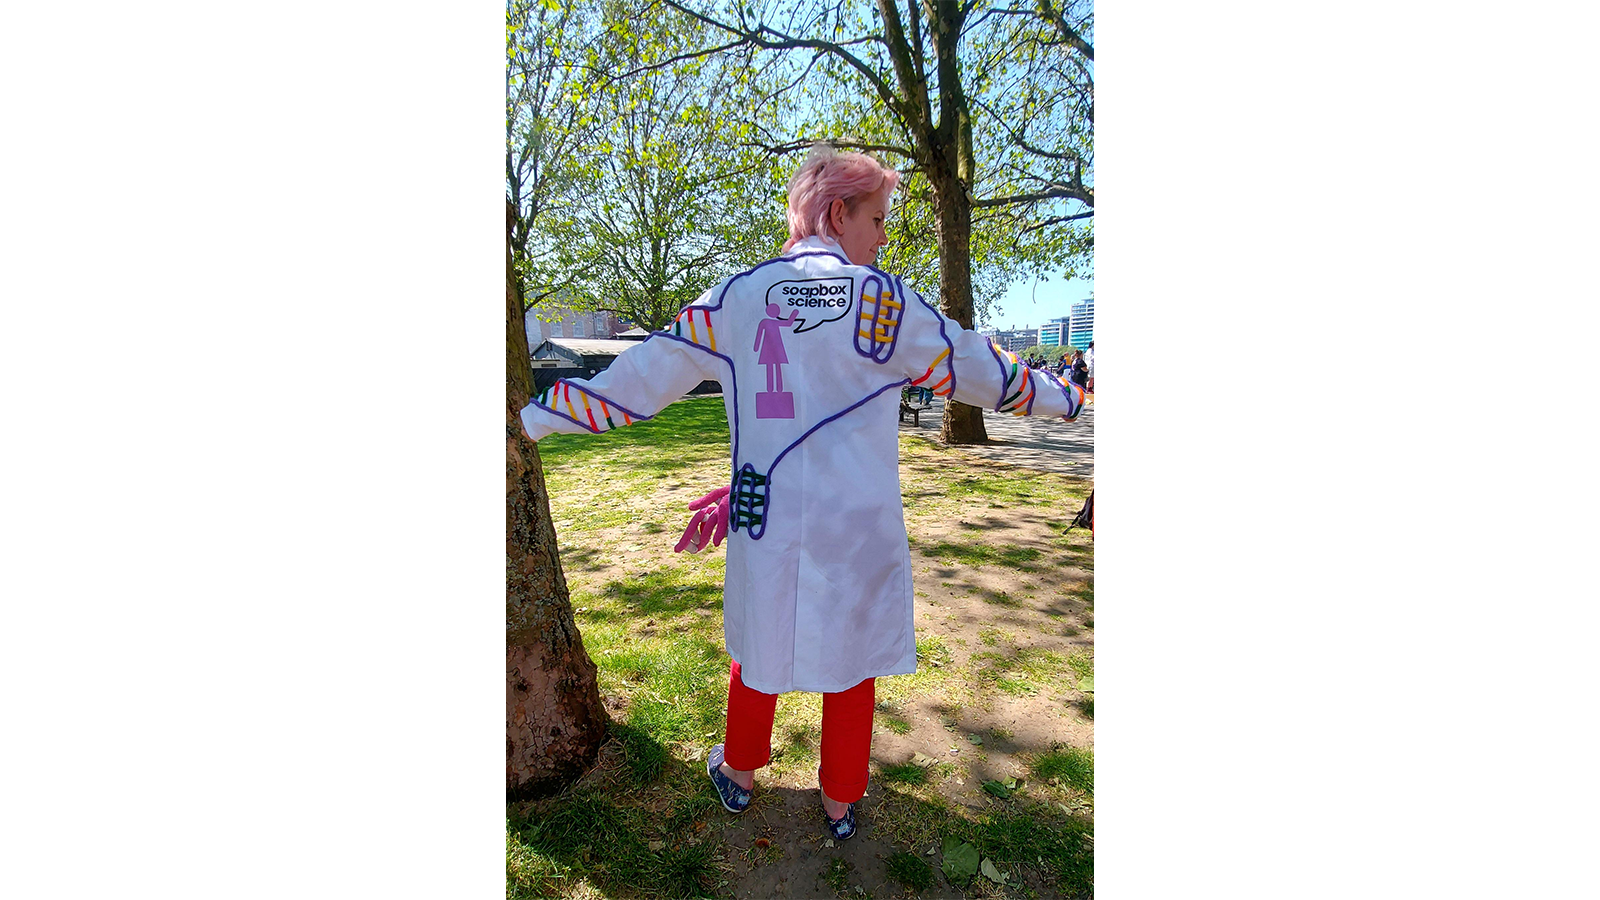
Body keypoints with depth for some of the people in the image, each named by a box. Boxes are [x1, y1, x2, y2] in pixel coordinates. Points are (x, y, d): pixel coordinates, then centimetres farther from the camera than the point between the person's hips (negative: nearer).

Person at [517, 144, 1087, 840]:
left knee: (759, 651, 23)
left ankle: (738, 775, 45)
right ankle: (840, 802, 38)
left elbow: (643, 375, 3)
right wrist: (1066, 396, 14)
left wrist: (531, 417, 15)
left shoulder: (734, 297, 0)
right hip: (857, 523, -2)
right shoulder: (876, 296, -10)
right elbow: (976, 370, -3)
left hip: (763, 521, 3)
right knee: (851, 661, 18)